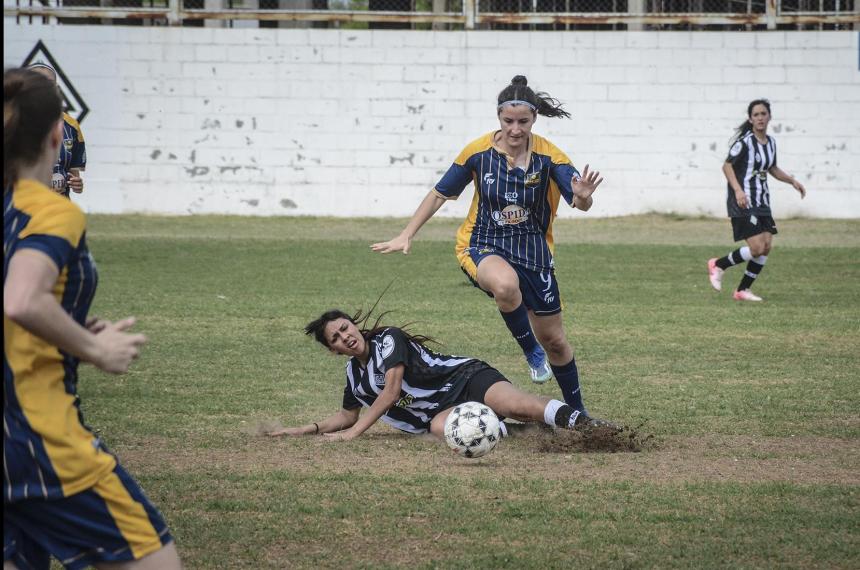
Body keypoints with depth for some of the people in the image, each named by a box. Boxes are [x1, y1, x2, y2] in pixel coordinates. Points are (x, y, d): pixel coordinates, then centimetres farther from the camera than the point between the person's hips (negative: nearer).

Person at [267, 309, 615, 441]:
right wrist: (309, 429, 15)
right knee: (439, 427, -36)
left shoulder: (389, 339, -6)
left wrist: (353, 433, -15)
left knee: (513, 404, -36)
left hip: (467, 378, -5)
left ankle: (580, 421, -40)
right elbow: (348, 416, 31)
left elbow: (391, 392, -14)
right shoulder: (354, 374, 16)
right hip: (442, 410, 5)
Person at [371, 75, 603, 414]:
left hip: (533, 250, 1)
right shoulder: (478, 151, -11)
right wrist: (406, 236, -1)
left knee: (554, 340, 9)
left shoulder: (549, 157, -13)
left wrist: (582, 196, -44)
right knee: (506, 283, -39)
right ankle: (532, 352, -14)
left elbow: (581, 204, -19)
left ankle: (577, 412, 33)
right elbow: (440, 193, 1)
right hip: (483, 247, -1)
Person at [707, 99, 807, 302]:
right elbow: (727, 166, -15)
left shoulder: (770, 142, 11)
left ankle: (742, 290, 12)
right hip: (743, 202, -8)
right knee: (756, 248, -15)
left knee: (766, 247, 1)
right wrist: (738, 190, -27)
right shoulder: (744, 141, -13)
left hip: (762, 202, 8)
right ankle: (718, 265, 7)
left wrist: (792, 181, 15)